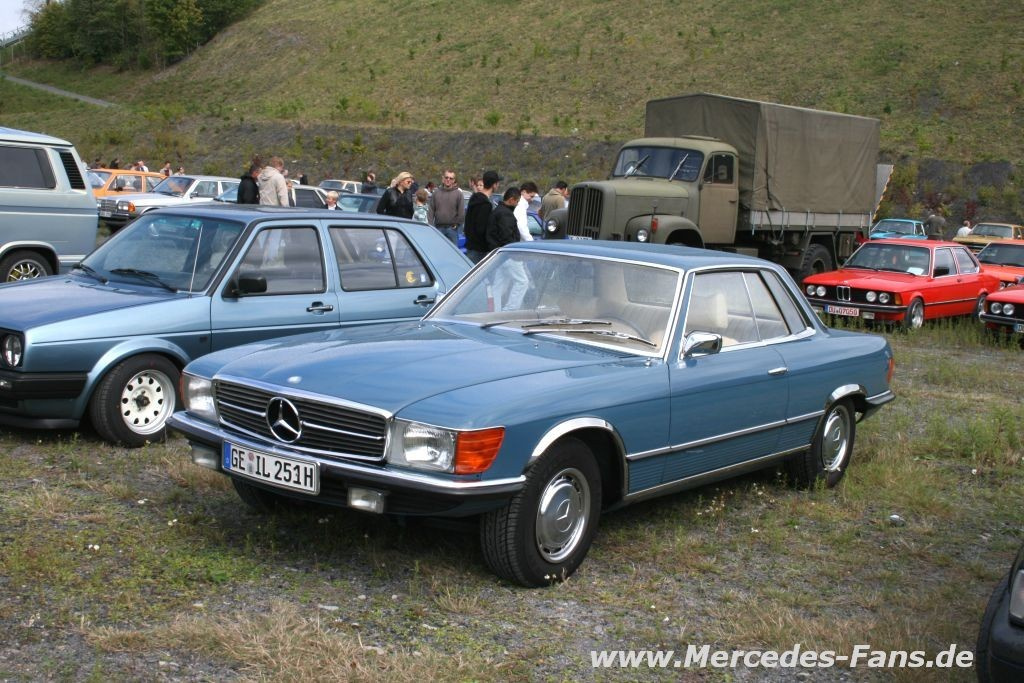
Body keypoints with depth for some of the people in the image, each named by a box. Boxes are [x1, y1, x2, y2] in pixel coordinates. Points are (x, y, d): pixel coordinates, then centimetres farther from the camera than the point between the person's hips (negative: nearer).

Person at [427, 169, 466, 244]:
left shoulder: (458, 193, 0)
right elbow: (430, 211, 5)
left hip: (452, 228, -2)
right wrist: (431, 225, -3)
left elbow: (462, 212, -3)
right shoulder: (436, 193, 6)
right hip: (438, 227, 2)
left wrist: (456, 224, -4)